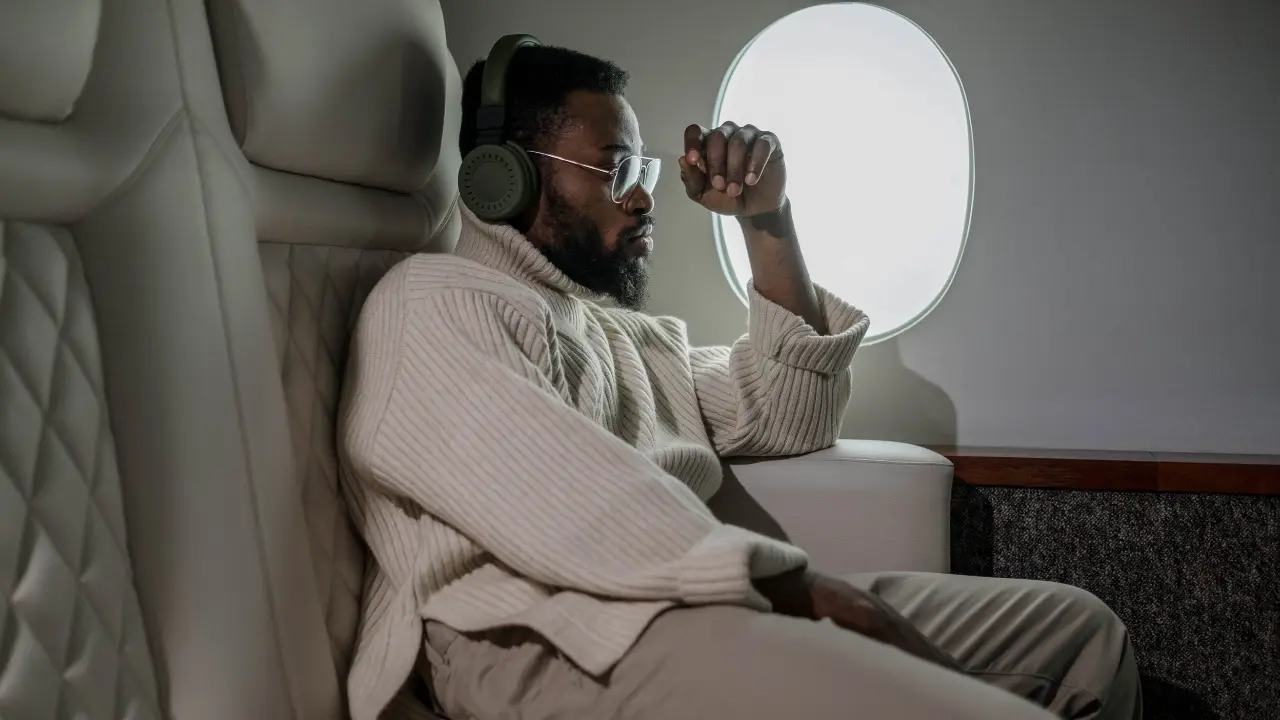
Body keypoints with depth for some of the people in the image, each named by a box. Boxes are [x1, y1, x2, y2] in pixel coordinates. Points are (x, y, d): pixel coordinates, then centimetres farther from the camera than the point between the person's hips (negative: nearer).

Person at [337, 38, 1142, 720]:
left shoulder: (633, 333, 28)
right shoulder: (434, 299, 2)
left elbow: (790, 417, 21)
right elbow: (564, 505, -14)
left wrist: (768, 220, 13)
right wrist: (795, 586, -17)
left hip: (700, 602, 9)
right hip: (559, 642, -8)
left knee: (1079, 630, 7)